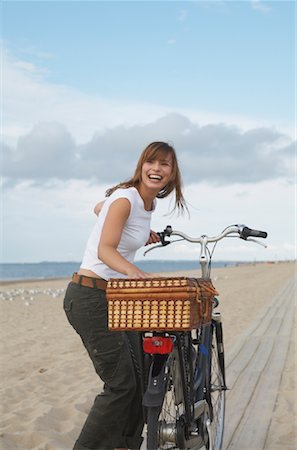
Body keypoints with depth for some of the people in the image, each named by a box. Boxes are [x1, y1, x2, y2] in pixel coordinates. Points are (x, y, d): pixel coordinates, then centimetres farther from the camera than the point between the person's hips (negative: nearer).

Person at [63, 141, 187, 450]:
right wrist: (133, 271, -45)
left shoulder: (147, 202, 10)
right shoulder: (125, 198, -16)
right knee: (120, 384, -9)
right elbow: (105, 250, -26)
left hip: (114, 297, 9)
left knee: (140, 375, 11)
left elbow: (98, 208, 27)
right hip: (90, 297, -9)